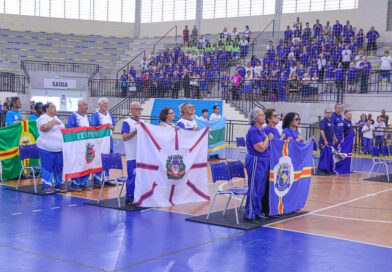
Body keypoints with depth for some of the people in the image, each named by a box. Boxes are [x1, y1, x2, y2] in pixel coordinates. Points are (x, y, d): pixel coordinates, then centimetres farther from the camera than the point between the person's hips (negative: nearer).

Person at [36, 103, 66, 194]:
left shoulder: (56, 118, 18)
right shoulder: (43, 118, -7)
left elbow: (63, 129, 26)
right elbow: (44, 127, -25)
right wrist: (53, 122, -14)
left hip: (59, 148, 7)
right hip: (47, 148, -7)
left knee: (59, 167, 10)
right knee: (47, 167, -5)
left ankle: (59, 184, 18)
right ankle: (47, 186, 0)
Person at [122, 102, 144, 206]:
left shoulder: (142, 123, 16)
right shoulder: (127, 122, -3)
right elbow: (125, 137, -12)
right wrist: (135, 131, -20)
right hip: (132, 156, -6)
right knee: (132, 177, -4)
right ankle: (129, 199, 5)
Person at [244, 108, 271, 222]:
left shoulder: (261, 130, 12)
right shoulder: (253, 131, -17)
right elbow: (261, 148, -22)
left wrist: (267, 139, 6)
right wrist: (267, 138, -8)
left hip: (263, 162, 9)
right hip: (256, 162, -9)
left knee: (261, 189, 14)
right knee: (254, 189, -4)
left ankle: (257, 211, 24)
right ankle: (250, 215, 3)